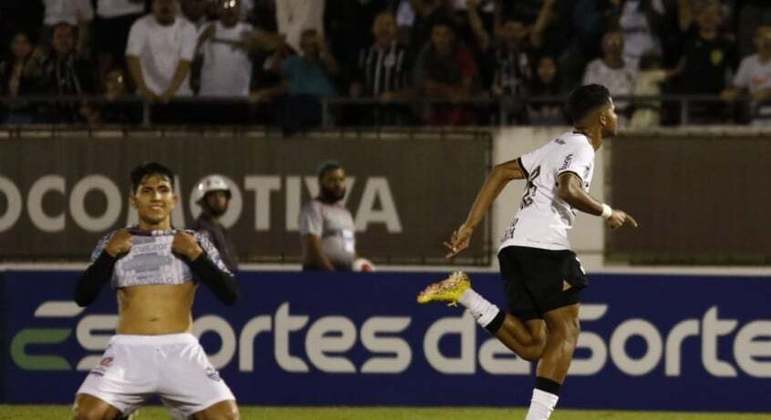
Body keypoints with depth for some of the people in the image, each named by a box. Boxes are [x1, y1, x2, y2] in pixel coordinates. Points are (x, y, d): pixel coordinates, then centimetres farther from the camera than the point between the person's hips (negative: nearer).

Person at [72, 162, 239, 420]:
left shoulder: (194, 243, 13)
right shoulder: (114, 243, 14)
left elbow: (230, 294, 3)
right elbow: (82, 297, 5)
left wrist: (196, 255, -6)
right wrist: (108, 254, -4)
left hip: (181, 350, 0)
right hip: (129, 350, 0)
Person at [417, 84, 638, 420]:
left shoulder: (558, 146, 25)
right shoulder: (580, 148, -3)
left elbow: (501, 172, 23)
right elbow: (569, 190, -23)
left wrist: (469, 226, 19)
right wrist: (606, 213, -6)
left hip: (514, 247, 9)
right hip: (542, 245, -9)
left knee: (531, 346, 6)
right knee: (565, 330, -10)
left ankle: (463, 294, -2)